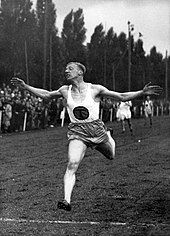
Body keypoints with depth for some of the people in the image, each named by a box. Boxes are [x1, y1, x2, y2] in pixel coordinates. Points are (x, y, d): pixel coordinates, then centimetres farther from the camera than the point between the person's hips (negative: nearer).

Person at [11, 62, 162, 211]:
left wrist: (143, 92, -13)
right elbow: (46, 95, 18)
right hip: (77, 132, 0)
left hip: (96, 129, 0)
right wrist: (25, 86, 15)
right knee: (72, 164, -22)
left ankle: (108, 136, 56)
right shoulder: (65, 91, 2)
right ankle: (67, 201, -26)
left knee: (111, 156, 22)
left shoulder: (95, 89, -7)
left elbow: (122, 97, -3)